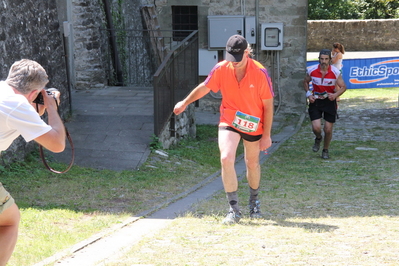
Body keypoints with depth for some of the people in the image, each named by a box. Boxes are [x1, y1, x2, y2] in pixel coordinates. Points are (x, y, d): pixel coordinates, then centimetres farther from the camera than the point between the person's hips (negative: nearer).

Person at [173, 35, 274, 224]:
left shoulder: (260, 73, -19)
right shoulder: (221, 69, -13)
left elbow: (268, 105, -11)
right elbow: (204, 88, 6)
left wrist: (266, 135, -10)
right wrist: (185, 103, 15)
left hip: (253, 124, 0)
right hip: (228, 122, 1)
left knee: (253, 164, 14)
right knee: (226, 159, -20)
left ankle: (254, 202, 40)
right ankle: (234, 209, -15)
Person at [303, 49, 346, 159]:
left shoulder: (335, 72, -13)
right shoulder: (312, 70, -9)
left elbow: (343, 87, -4)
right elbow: (305, 82, 10)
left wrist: (335, 94, -23)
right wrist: (308, 94, -5)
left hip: (329, 101, 0)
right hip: (315, 101, 0)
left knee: (328, 129, 2)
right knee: (316, 128, -12)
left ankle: (325, 150, 27)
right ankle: (318, 138, 26)